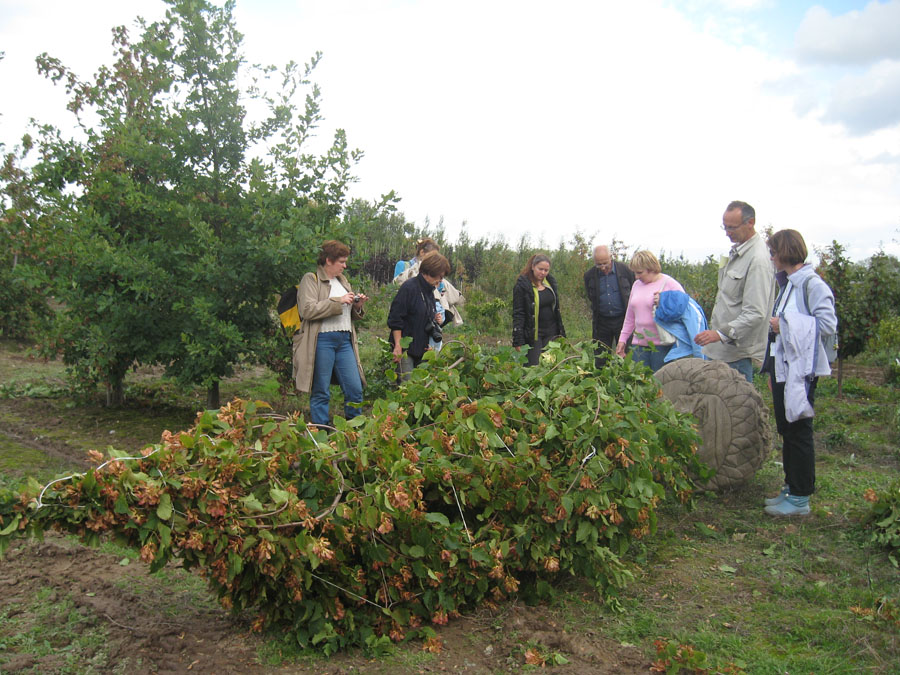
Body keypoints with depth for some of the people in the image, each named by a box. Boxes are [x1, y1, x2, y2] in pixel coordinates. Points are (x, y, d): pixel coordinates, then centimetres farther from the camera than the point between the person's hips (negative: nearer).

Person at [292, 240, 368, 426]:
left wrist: (357, 306, 4)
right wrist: (338, 301, -15)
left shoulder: (343, 280, 20)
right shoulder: (310, 280, -1)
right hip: (322, 340, -6)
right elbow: (307, 310, -16)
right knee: (321, 393, 1)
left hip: (345, 341, 6)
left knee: (355, 390, 3)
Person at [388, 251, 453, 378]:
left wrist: (435, 320, 5)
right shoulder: (409, 287, -11)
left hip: (422, 349, 8)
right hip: (405, 349, -8)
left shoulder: (429, 291, 15)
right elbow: (395, 319, -14)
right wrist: (398, 346, -17)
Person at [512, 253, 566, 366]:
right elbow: (518, 314, -11)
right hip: (532, 335, -5)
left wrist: (561, 332, 14)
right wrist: (518, 341, -15)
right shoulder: (522, 285, -9)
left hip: (551, 333, 5)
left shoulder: (551, 282, 9)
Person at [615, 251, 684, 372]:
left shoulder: (669, 284, -4)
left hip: (662, 344, -5)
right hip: (639, 343, 5)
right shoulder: (636, 285, 14)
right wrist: (622, 339, 19)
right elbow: (630, 316, 21)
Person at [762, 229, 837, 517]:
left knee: (798, 431, -3)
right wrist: (772, 369, 19)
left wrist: (785, 324, -18)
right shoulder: (789, 285, 14)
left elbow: (828, 324, -22)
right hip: (784, 368, 9)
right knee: (786, 430, 14)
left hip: (801, 369, -9)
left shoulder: (812, 283, -14)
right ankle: (791, 488, 26)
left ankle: (801, 498, 6)